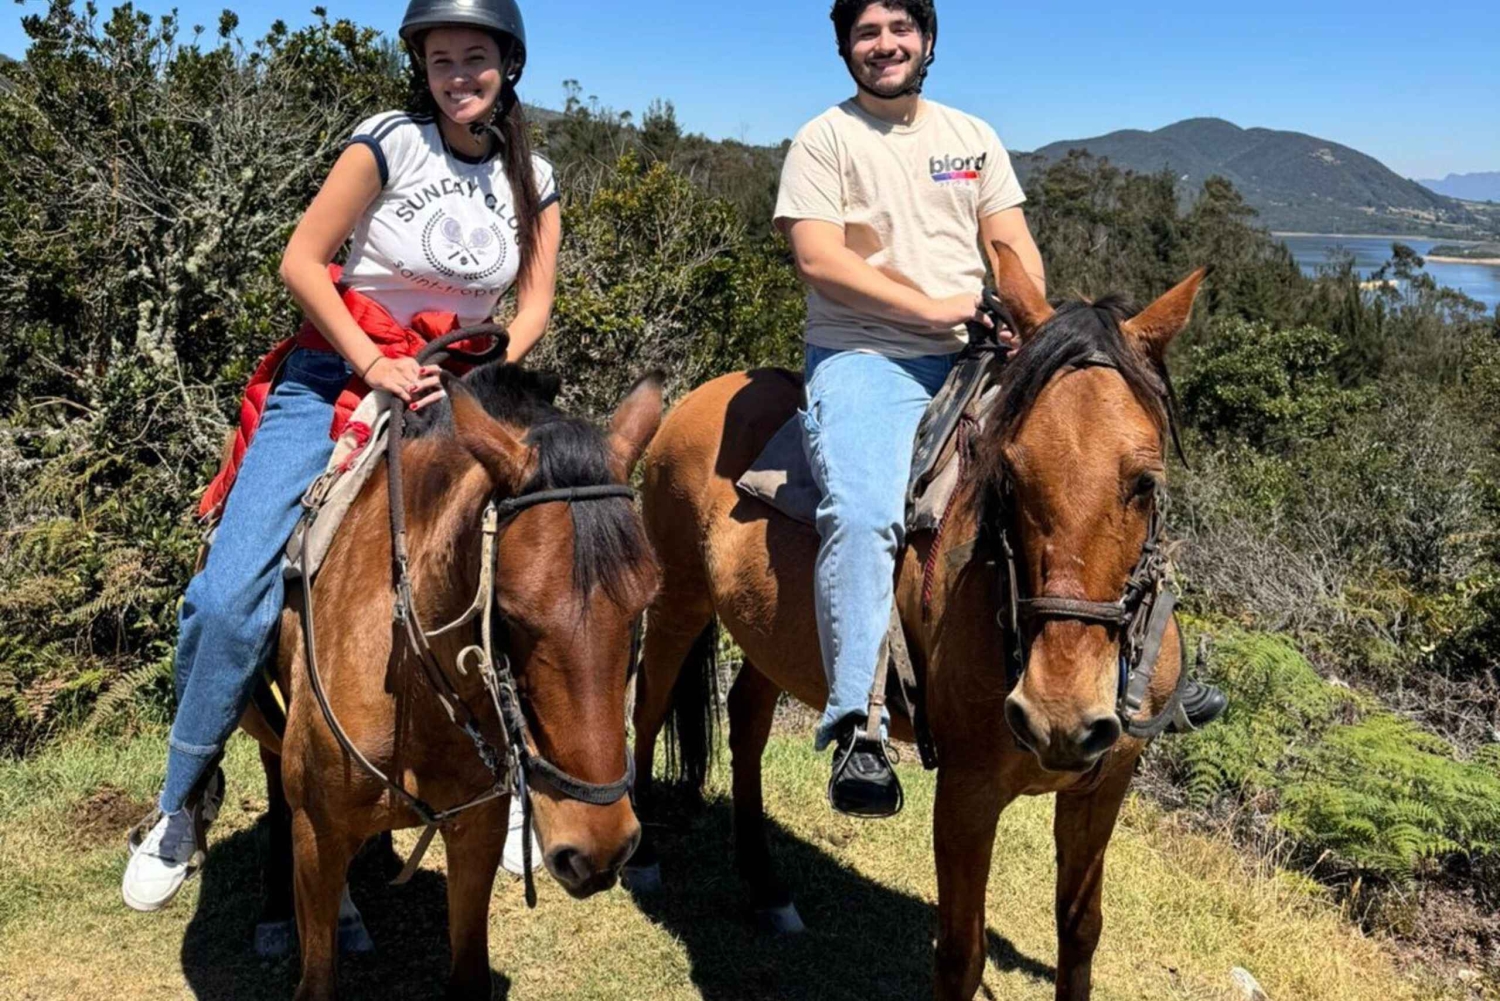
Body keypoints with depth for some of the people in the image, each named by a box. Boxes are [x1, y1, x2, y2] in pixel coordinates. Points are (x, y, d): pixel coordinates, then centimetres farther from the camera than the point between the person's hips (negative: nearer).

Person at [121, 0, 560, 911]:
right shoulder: (392, 142, -7)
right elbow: (301, 263, -9)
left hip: (451, 391, 3)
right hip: (336, 376, -3)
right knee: (232, 595, -15)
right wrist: (375, 365, -18)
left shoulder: (533, 180, 5)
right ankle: (188, 794, 9)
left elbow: (535, 306, 6)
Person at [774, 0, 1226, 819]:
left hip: (974, 357, 5)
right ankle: (855, 727, -30)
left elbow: (1015, 247, 12)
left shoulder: (973, 137, 18)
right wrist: (933, 308, -16)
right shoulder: (824, 140, 3)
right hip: (862, 358, -5)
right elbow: (818, 259, -10)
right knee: (862, 514, -32)